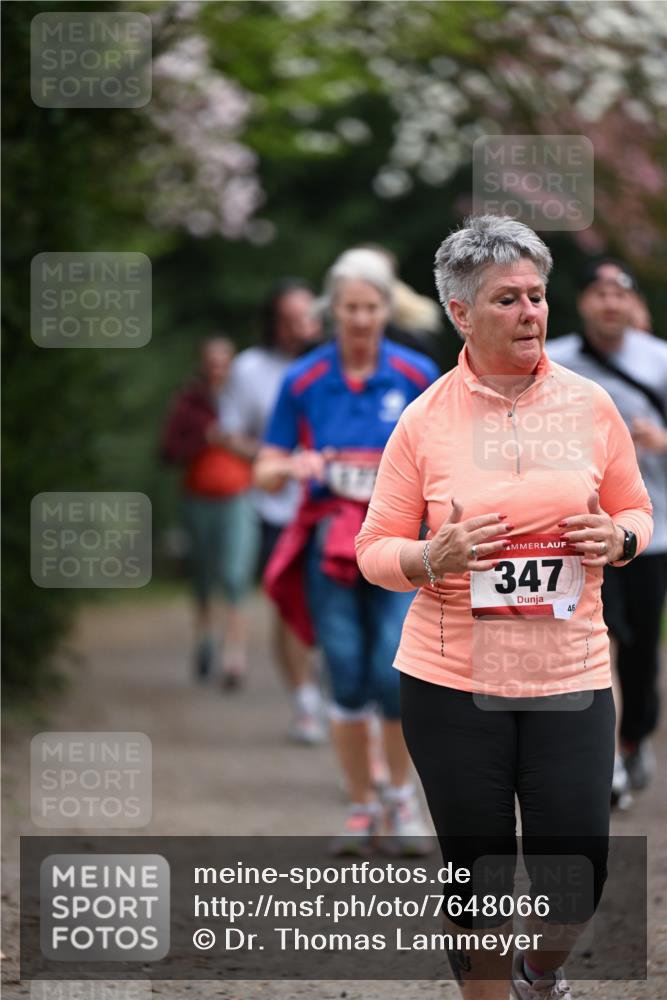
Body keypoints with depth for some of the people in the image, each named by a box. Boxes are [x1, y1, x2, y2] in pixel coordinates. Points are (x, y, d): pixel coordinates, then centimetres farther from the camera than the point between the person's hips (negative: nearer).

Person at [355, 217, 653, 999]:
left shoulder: (589, 405, 3)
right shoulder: (425, 420, -2)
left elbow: (636, 511, 15)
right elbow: (374, 550, 2)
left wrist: (617, 539, -8)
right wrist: (434, 559, -18)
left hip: (569, 676, 1)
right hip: (453, 681, -1)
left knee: (577, 878, 1)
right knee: (477, 875, 6)